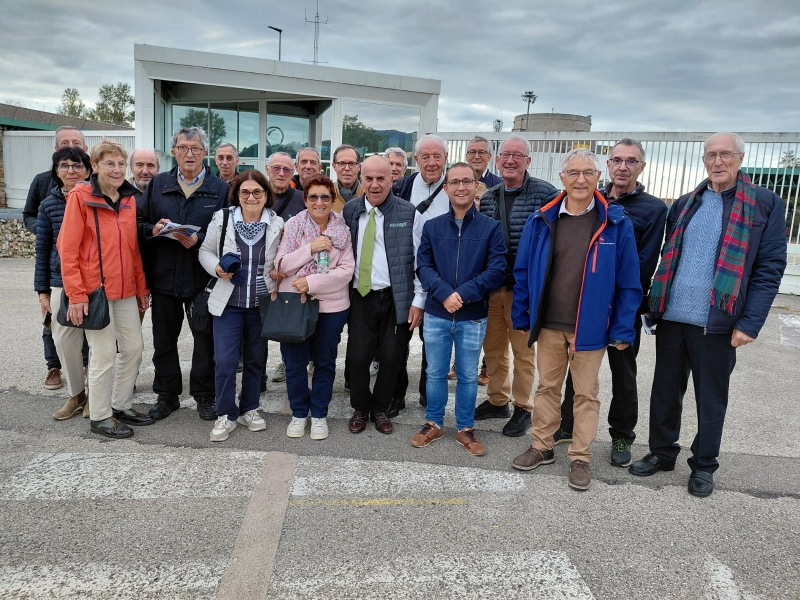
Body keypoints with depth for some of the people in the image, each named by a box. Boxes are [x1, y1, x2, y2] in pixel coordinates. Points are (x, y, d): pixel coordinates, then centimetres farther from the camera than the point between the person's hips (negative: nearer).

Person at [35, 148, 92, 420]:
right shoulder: (49, 204, 4)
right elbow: (43, 249, 8)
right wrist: (42, 290, 6)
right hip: (62, 283, 3)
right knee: (64, 340, 5)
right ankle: (75, 394, 24)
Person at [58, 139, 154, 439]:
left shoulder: (129, 199, 10)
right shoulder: (80, 197, -8)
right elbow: (67, 249, -11)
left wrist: (142, 287, 12)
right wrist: (76, 294, -15)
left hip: (126, 290, 6)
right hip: (95, 289, -6)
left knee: (134, 348, 10)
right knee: (105, 354, -1)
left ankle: (121, 406, 28)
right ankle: (99, 417, 16)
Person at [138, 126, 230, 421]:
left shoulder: (220, 189, 0)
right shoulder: (158, 184, 9)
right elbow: (141, 223, 11)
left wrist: (198, 240, -19)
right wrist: (152, 229, -11)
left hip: (203, 277, -2)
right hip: (164, 276, 3)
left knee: (205, 339, 7)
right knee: (164, 339, 11)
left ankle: (204, 395, 22)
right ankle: (167, 395, 27)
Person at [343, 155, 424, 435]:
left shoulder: (407, 211, -4)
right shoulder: (350, 210, 4)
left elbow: (419, 258, -2)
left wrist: (418, 300, -5)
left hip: (396, 298, -1)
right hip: (361, 296, 2)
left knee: (391, 357, 6)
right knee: (358, 356, 1)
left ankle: (379, 408, 29)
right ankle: (360, 408, 26)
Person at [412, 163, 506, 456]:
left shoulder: (491, 228, -2)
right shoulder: (432, 226, 3)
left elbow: (496, 270, -9)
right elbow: (423, 266, -2)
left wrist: (463, 294, -19)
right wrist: (444, 294, -19)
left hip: (473, 317, -1)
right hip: (436, 314, 1)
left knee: (468, 376, 11)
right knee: (435, 373, 12)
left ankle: (465, 428, 27)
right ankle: (433, 423, 30)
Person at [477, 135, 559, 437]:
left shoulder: (545, 194, -9)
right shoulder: (488, 197, 8)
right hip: (491, 286, 5)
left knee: (523, 350, 7)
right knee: (492, 347, 15)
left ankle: (522, 408, 23)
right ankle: (497, 399, 33)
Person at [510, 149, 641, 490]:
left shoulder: (616, 224, -6)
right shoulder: (542, 220, -1)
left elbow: (628, 282, -4)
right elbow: (523, 272, 5)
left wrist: (623, 330, -6)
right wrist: (521, 317, 5)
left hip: (591, 327, -2)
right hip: (548, 325, 2)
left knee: (586, 394, 10)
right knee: (547, 387, 15)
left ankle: (580, 458, 25)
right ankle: (542, 447, 32)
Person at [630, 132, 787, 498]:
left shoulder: (765, 204, -3)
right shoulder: (685, 204, 10)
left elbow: (770, 268, -6)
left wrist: (750, 322, -13)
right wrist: (656, 304, 8)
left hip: (717, 323, -4)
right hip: (671, 318, 4)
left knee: (711, 399, 11)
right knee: (665, 392, 14)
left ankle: (703, 466, 28)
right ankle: (661, 453, 32)